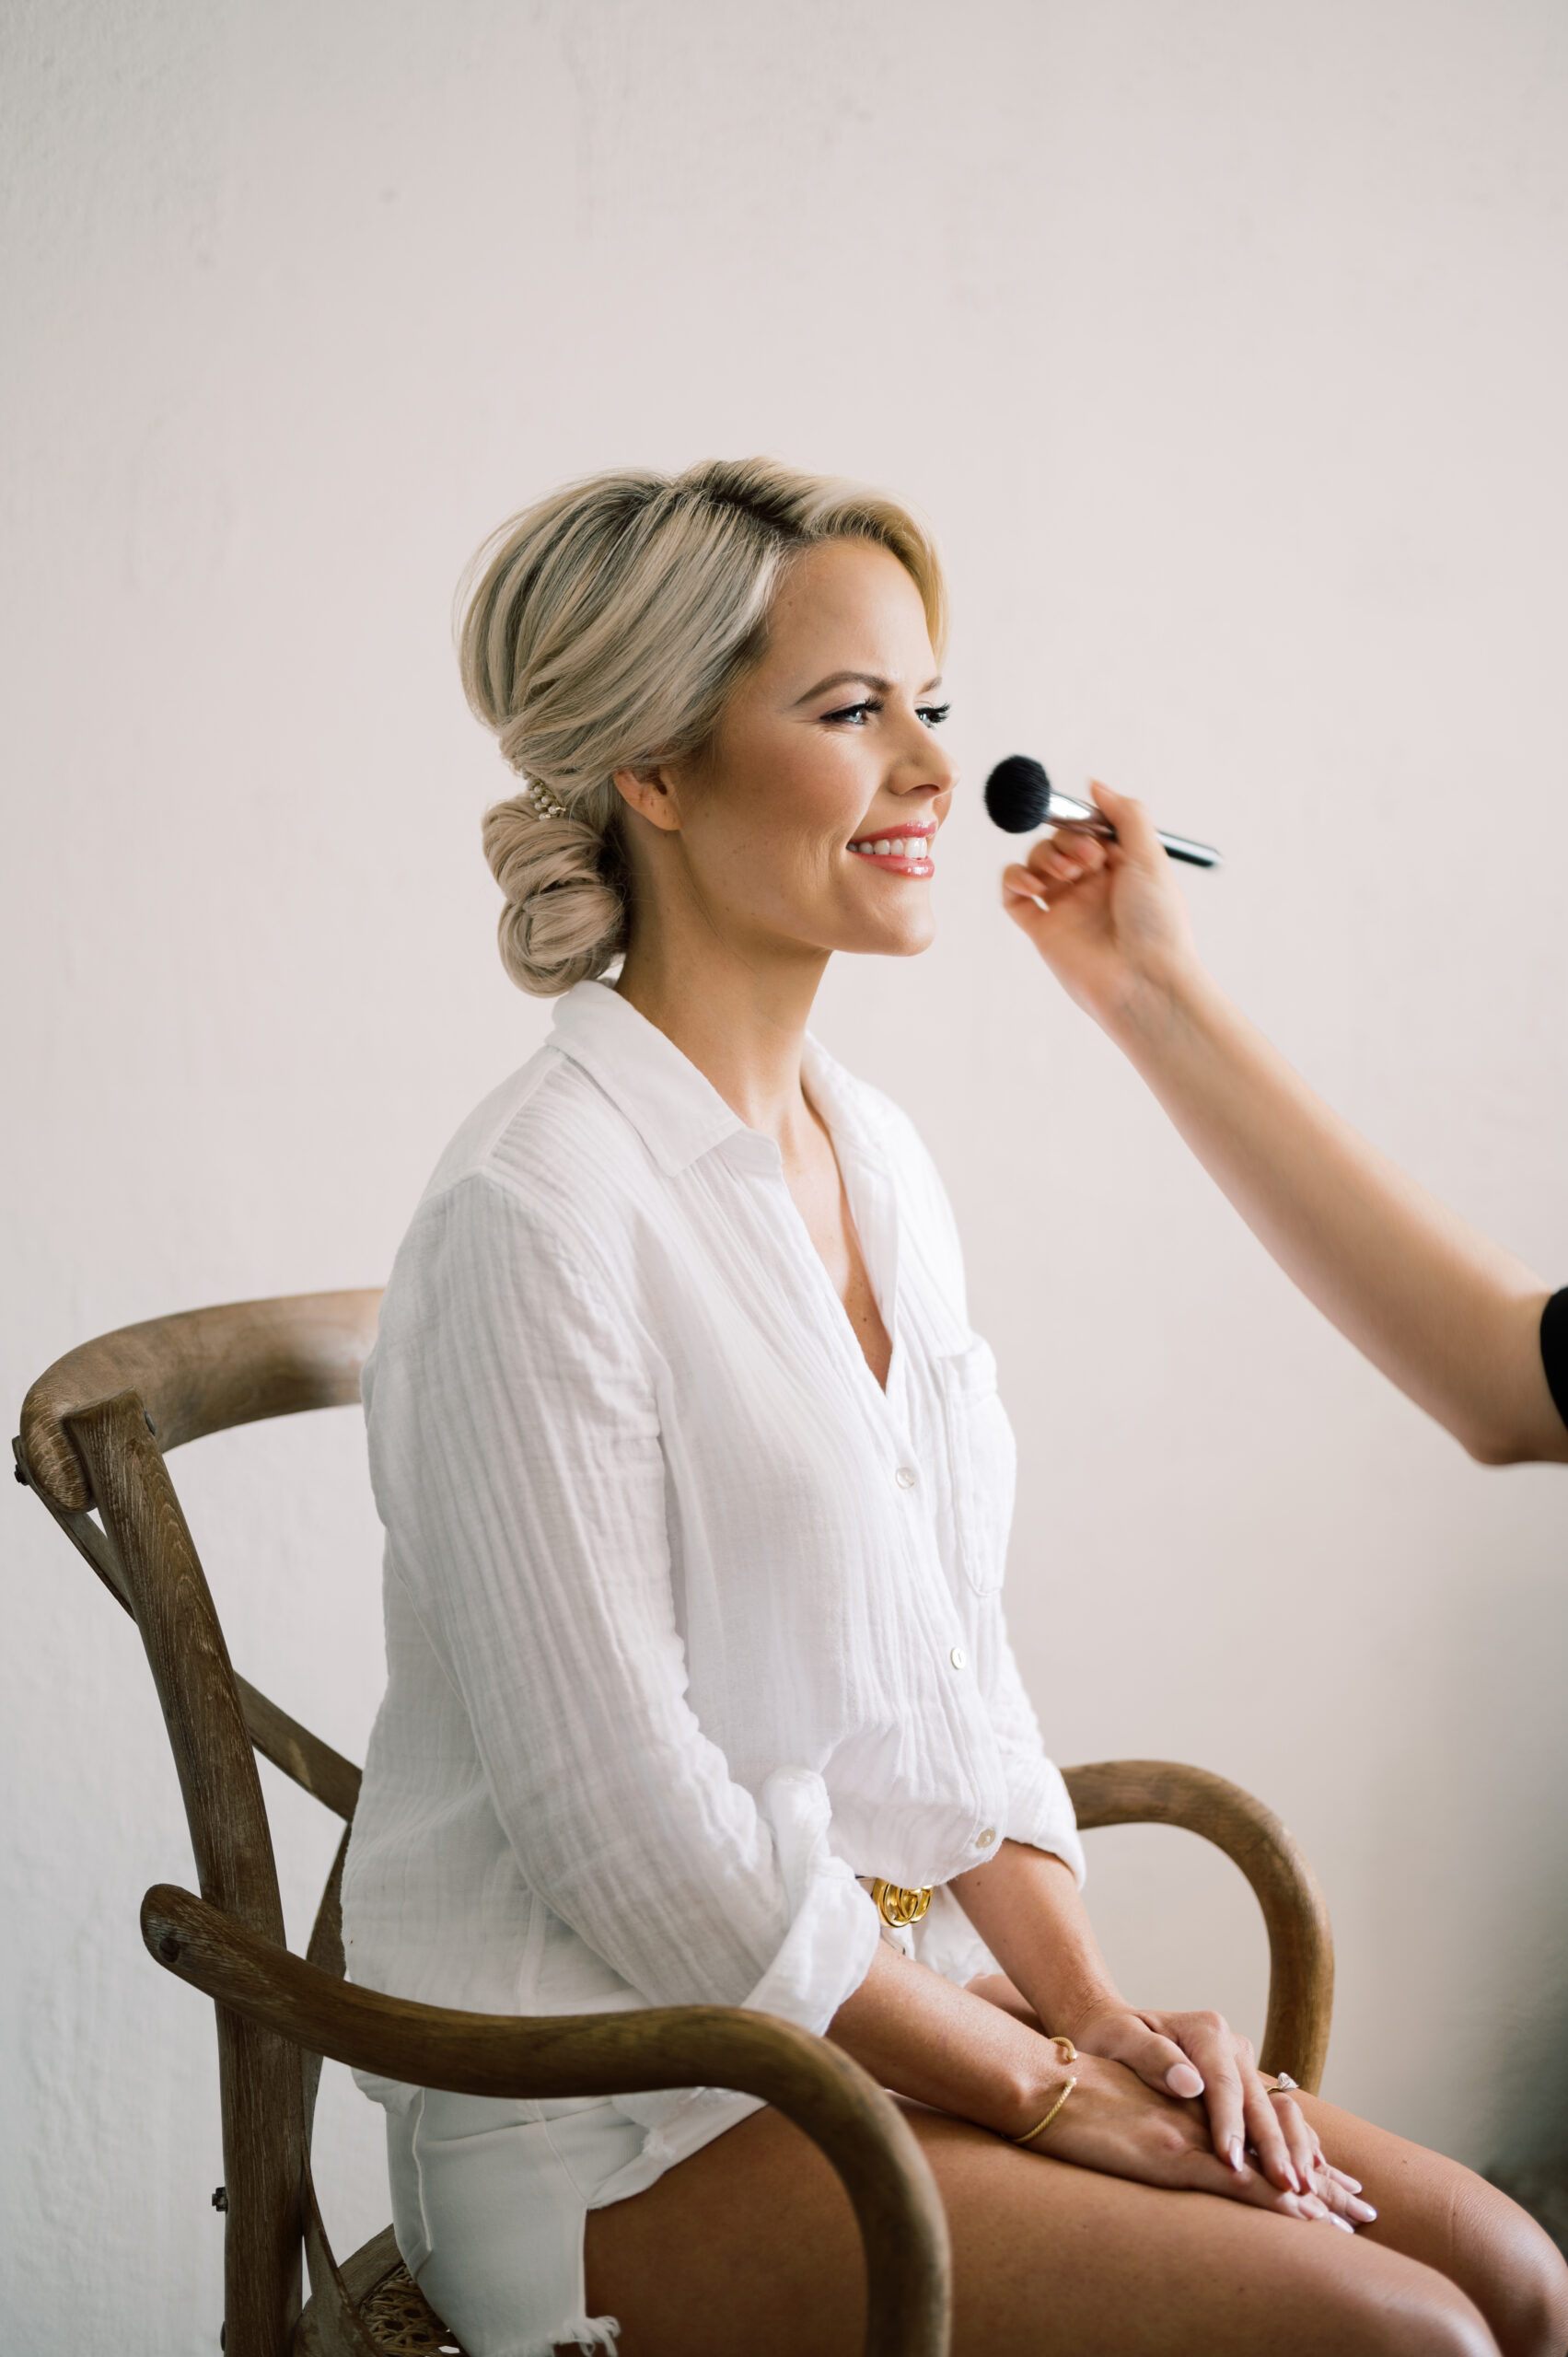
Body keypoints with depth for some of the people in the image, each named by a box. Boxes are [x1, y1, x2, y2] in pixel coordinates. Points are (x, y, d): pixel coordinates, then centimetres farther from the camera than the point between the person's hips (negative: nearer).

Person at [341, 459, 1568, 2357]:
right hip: (624, 2128, -7)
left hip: (906, 1992, 8)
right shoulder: (536, 1215, -18)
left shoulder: (880, 1163, 8)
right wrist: (1038, 2083, -12)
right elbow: (626, 1830, -19)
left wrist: (1095, 2008, 0)